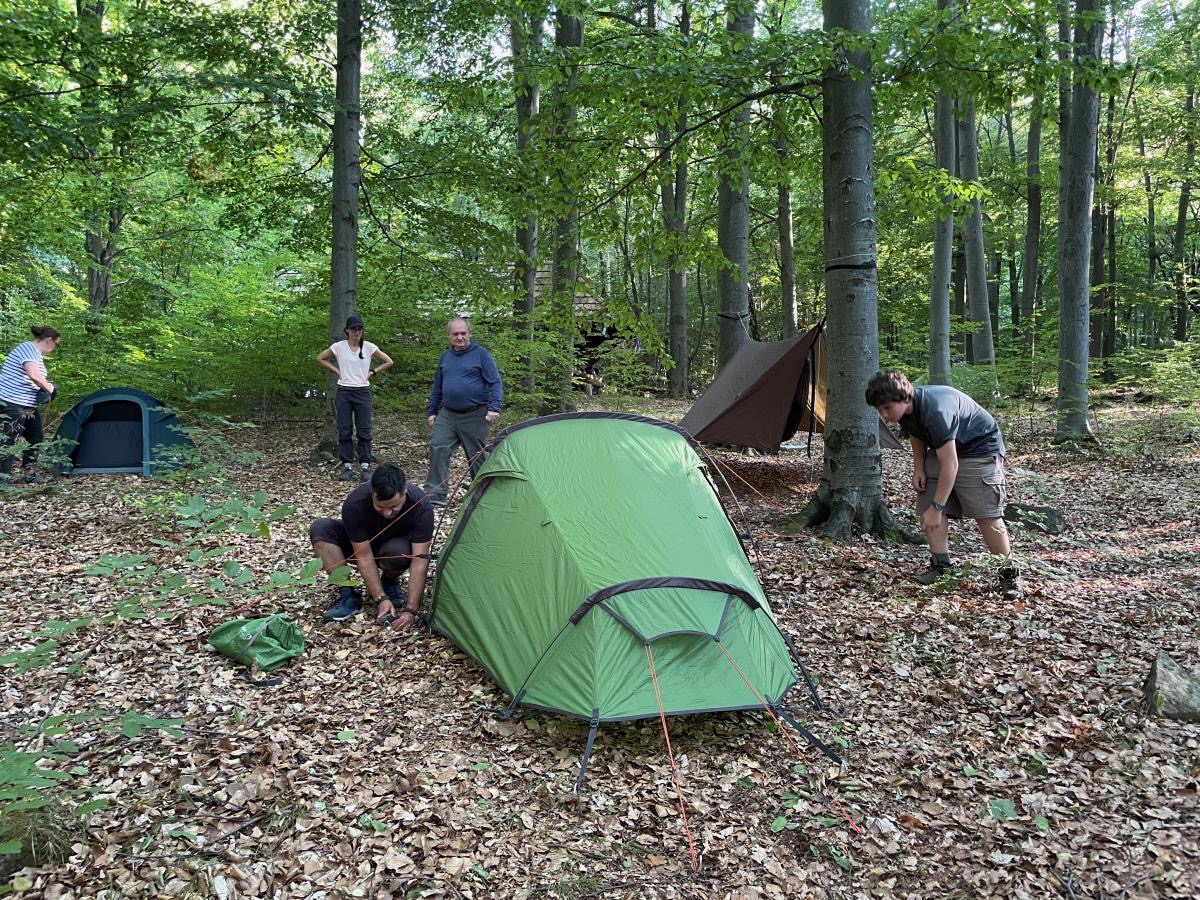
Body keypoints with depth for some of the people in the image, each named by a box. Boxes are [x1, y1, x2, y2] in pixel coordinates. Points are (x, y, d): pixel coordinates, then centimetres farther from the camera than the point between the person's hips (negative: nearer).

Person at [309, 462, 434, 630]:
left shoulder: (421, 506, -33)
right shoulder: (354, 504, -33)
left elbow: (420, 559, -34)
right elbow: (364, 556, -27)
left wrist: (411, 610, -39)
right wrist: (381, 599, -34)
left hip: (397, 544, -1)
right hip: (361, 545, 1)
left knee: (399, 551, -38)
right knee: (320, 529, -27)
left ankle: (389, 582, -3)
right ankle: (348, 596, -21)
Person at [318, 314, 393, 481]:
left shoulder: (369, 347, -1)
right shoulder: (339, 346, -1)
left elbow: (388, 362, 7)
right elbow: (320, 358, 13)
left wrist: (372, 373, 0)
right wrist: (336, 371, 4)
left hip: (362, 392, 0)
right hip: (344, 392, 0)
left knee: (364, 431, -1)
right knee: (344, 431, 1)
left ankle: (365, 468, 3)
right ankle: (347, 468, 6)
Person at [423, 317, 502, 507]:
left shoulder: (481, 354, -3)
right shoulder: (445, 356, 12)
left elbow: (495, 383, -7)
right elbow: (437, 387, 19)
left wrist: (494, 407, -17)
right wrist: (431, 411, 16)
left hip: (474, 416, -4)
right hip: (448, 415, 4)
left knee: (477, 456, 4)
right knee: (437, 449, -12)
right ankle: (435, 494, -11)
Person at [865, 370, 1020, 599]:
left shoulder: (936, 411, -37)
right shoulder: (906, 411, -10)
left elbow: (950, 464, -35)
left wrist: (936, 507, -30)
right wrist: (918, 468, -4)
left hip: (981, 449, -8)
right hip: (942, 449, 8)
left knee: (987, 515, -12)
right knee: (927, 506, -5)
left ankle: (1008, 574, 0)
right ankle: (940, 566, 0)